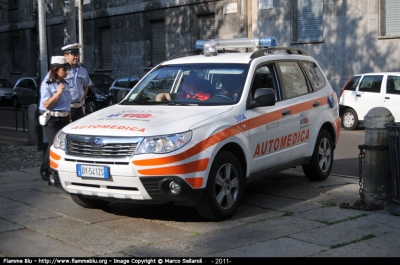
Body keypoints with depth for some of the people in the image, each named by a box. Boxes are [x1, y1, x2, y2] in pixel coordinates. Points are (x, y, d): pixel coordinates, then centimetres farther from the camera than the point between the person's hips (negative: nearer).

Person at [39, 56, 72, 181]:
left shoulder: (65, 84, 12)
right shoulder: (47, 85, -9)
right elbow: (46, 104, -16)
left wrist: (69, 118, 19)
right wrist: (58, 93, -20)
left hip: (64, 119, 7)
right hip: (52, 120, -7)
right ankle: (45, 171, 3)